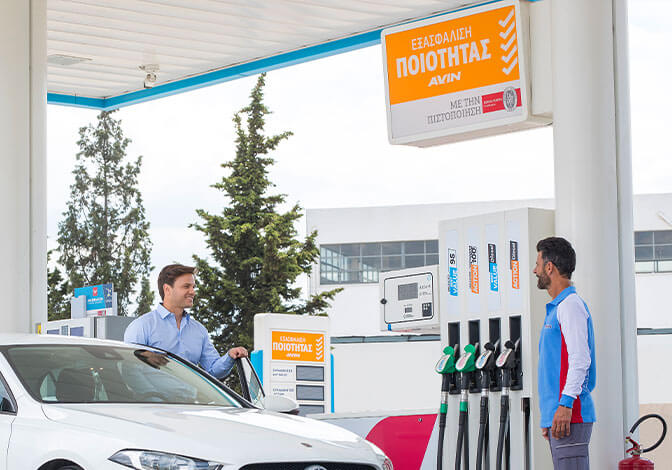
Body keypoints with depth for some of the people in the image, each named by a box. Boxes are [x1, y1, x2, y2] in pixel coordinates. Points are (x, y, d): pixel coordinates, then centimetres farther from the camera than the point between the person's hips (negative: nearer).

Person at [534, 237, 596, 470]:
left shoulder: (571, 305, -9)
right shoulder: (557, 307, 22)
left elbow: (580, 360, -19)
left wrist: (565, 403, -24)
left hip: (570, 415, -10)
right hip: (557, 415, 10)